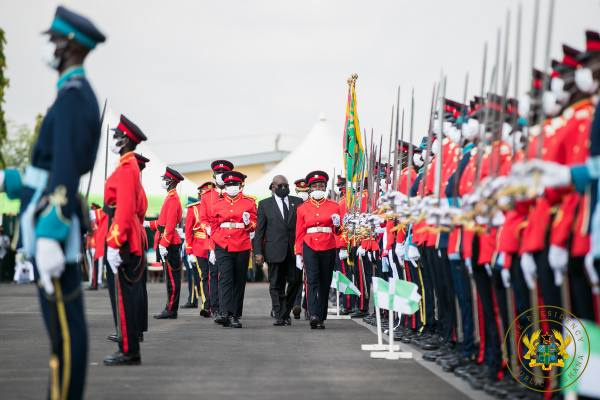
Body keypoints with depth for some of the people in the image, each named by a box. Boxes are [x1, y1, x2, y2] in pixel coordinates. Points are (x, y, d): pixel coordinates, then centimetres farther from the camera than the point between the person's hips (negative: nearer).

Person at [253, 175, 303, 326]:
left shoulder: (297, 202, 10)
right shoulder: (265, 204, 6)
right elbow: (259, 230, 3)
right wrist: (258, 252, -4)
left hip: (294, 250, 1)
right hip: (275, 251, -1)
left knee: (295, 281, -1)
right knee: (276, 285, 2)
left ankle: (286, 312, 17)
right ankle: (279, 316, 9)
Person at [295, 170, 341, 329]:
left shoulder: (334, 206, 7)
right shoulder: (303, 208, 7)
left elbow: (337, 232, 11)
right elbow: (299, 233, 9)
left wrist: (337, 225, -11)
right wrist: (298, 254, 4)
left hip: (328, 248, 1)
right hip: (310, 248, -1)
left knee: (325, 283, 5)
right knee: (312, 280, -16)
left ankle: (321, 318, 13)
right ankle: (313, 315, -27)